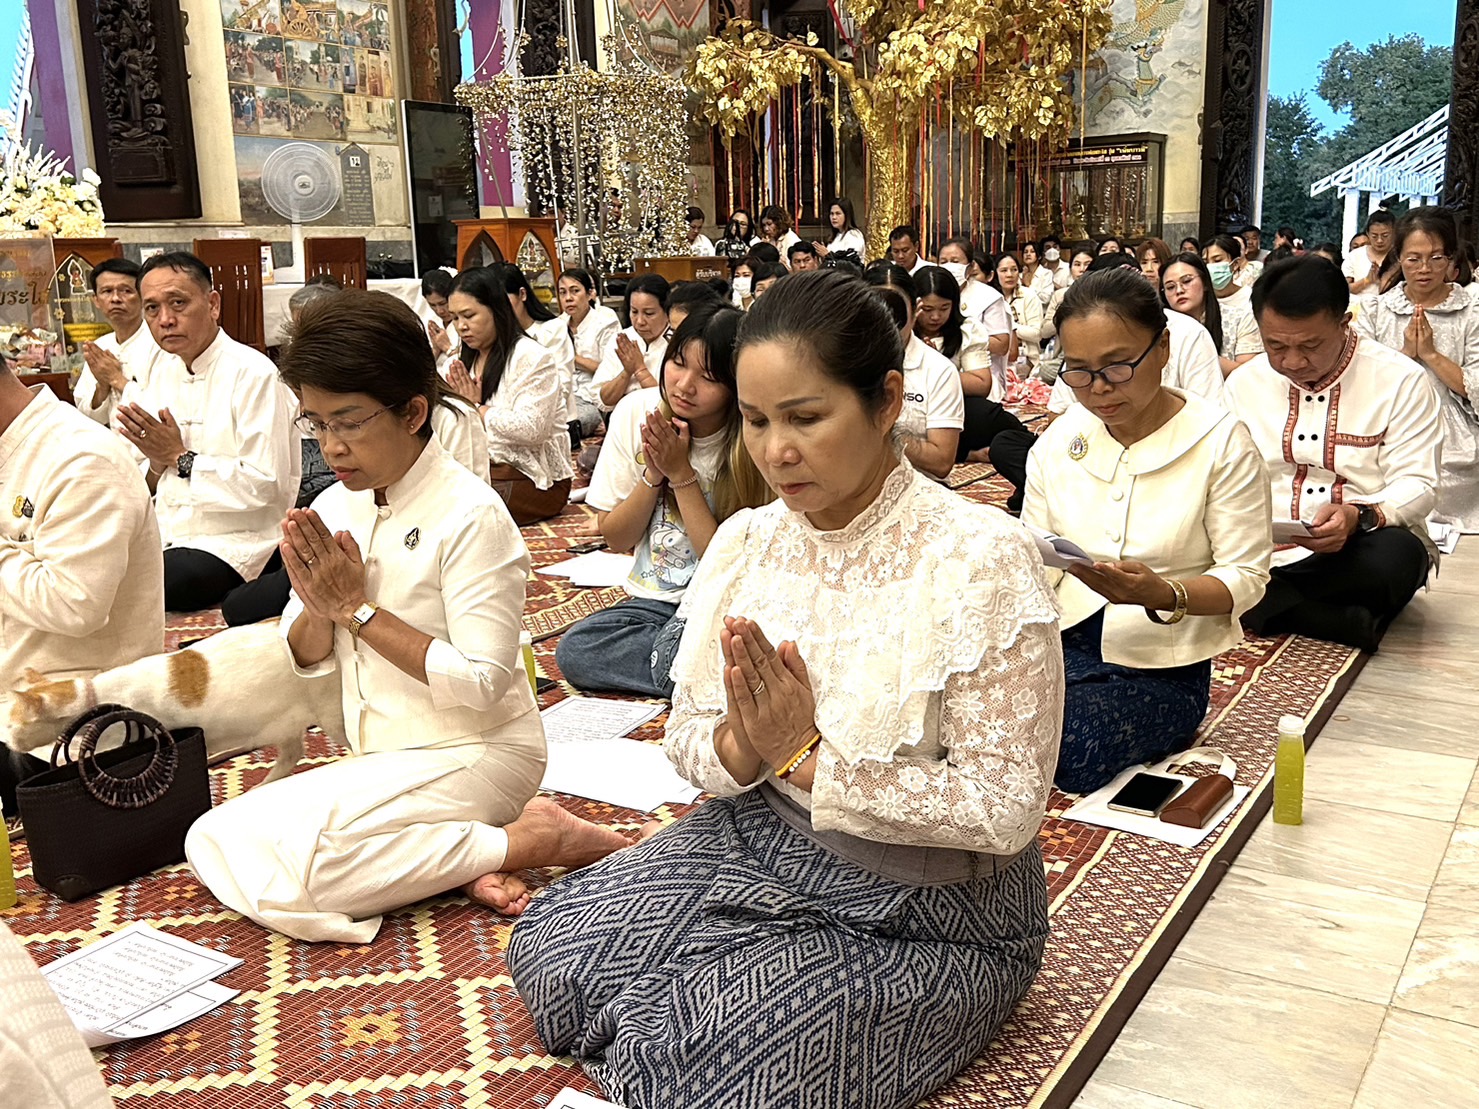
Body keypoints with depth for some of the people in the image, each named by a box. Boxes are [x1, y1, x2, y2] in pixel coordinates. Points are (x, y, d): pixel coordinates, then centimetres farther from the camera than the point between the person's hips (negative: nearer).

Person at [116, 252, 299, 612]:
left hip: (230, 543, -7)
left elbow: (267, 484, -19)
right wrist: (156, 466, -5)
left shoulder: (253, 373, -10)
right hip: (165, 537, 7)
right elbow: (144, 489, 18)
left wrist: (180, 458, -12)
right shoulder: (159, 376, 14)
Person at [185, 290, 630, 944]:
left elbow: (481, 682, -22)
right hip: (378, 759, 8)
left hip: (472, 755, -8)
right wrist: (318, 607, -13)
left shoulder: (470, 516, -17)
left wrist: (358, 608, -18)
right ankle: (459, 856, -8)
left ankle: (528, 840, -11)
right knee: (212, 841, -4)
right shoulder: (333, 509, 5)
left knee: (286, 869, -21)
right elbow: (308, 662, 10)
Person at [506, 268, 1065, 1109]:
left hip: (928, 913, -5)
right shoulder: (746, 541, -3)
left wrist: (810, 756, -24)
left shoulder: (981, 559, -21)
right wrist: (743, 746, -22)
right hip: (760, 845, 6)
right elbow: (688, 739, 2)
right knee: (548, 946, -9)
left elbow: (1006, 809, -21)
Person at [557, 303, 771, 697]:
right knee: (573, 651, -24)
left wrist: (682, 474, -20)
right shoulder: (635, 412, -4)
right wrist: (653, 474, -16)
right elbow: (614, 538, 1)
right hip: (653, 600, 5)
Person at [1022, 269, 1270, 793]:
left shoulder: (1221, 441, -4)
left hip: (1159, 669, -3)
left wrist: (1163, 595, -26)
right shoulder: (1057, 441, 9)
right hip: (1061, 646, 3)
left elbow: (1246, 577, -7)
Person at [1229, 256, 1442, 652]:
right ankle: (1351, 623, -25)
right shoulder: (1244, 382, 6)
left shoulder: (1402, 381, -4)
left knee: (1397, 555, -38)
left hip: (1360, 551, -2)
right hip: (1261, 555, 2)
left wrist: (1358, 517, -29)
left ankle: (1271, 608, -17)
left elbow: (1417, 484, -8)